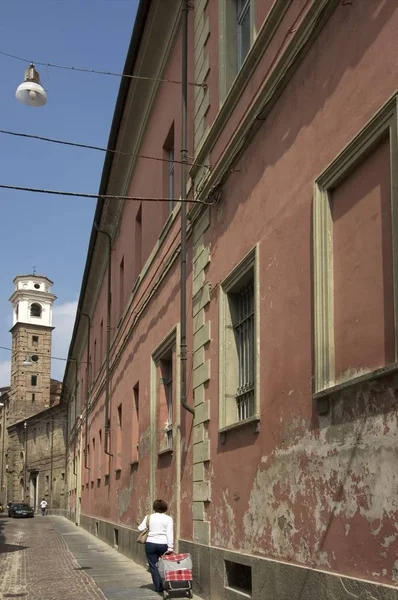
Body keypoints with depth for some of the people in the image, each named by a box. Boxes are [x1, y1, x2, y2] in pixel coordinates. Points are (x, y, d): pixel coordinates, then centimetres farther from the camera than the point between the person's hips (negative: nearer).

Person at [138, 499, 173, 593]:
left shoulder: (149, 517, 2)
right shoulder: (168, 518, -2)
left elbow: (140, 528, 1)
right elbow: (170, 533, -7)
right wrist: (170, 548, -9)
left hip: (150, 544, 0)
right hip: (163, 544, 0)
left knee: (153, 566, 8)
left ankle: (158, 587, 8)